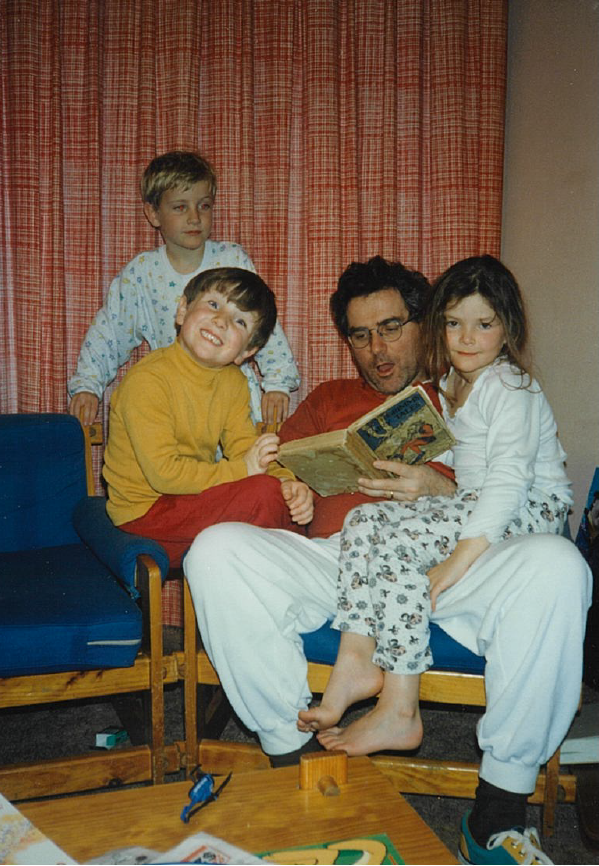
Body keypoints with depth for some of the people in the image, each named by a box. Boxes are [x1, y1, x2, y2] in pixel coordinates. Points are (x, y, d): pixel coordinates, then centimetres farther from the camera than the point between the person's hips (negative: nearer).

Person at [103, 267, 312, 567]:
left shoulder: (233, 382, 4)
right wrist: (241, 469, -25)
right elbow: (164, 472, -25)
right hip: (144, 512, -7)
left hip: (194, 496, 8)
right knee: (264, 493, -23)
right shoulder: (146, 380, -20)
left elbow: (245, 449, 1)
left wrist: (287, 482, -19)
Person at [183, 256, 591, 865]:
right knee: (216, 551, -25)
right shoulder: (329, 400, 30)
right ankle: (292, 755, -13)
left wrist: (439, 490, -12)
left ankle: (502, 797, -17)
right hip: (332, 560, 2)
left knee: (555, 565, -31)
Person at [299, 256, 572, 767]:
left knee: (398, 542, -27)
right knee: (364, 520, -10)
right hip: (474, 504, 9)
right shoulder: (450, 384, 16)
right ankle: (356, 660, -16)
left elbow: (509, 478, -24)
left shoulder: (509, 387, -12)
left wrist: (460, 557, -31)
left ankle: (400, 715, -23)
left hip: (531, 510, -8)